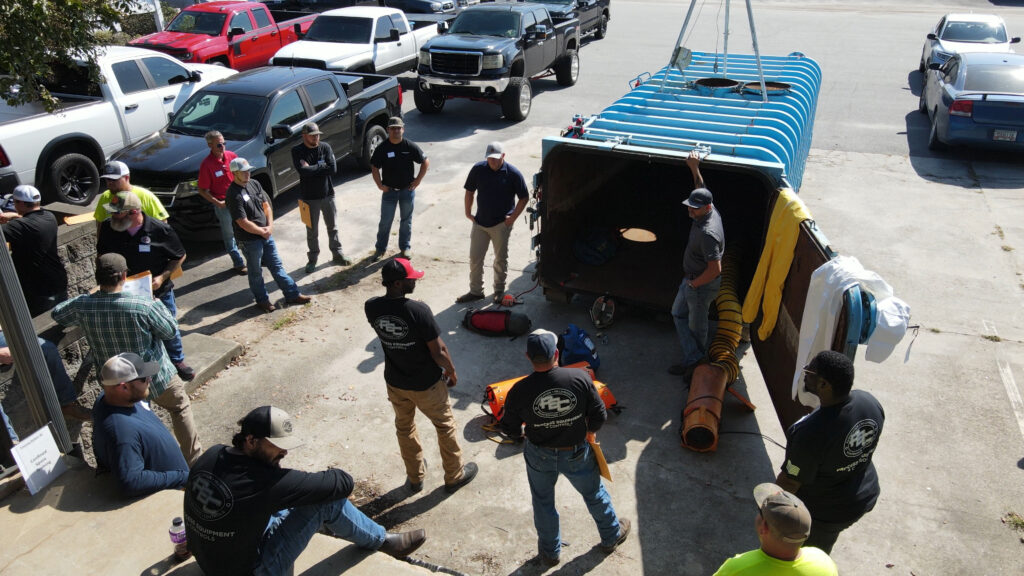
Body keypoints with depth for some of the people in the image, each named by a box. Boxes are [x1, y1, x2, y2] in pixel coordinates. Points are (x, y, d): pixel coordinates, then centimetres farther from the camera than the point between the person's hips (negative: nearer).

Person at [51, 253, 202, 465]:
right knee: (180, 407, 19)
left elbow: (57, 314, 7)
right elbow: (170, 329, -12)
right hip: (154, 377, -4)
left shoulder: (82, 306, -17)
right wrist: (157, 303, 2)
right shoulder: (142, 306, -29)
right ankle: (192, 458, 24)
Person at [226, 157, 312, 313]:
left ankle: (292, 294, 23)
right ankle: (262, 300, 26)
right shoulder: (234, 195, -21)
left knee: (277, 266, 15)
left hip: (266, 234, 7)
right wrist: (262, 232, -11)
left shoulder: (254, 184, 2)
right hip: (249, 240, -7)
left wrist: (270, 226, -4)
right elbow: (243, 223, -22)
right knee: (256, 272, 11)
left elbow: (266, 205, 10)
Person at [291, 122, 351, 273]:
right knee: (312, 231, 11)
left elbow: (333, 169, -16)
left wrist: (311, 168, -18)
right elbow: (303, 171, -25)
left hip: (327, 195, 2)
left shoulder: (325, 147, -4)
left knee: (333, 227, 16)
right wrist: (321, 166, -16)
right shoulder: (297, 151, -10)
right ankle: (312, 258, 26)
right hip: (309, 197, -2)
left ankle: (337, 253, 32)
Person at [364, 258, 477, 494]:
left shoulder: (371, 307, -16)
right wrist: (452, 372, -4)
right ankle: (454, 476, 38)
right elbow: (439, 352, -23)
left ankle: (415, 477, 45)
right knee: (445, 426, 20)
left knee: (404, 427, 26)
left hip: (395, 382, 4)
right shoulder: (419, 310, -31)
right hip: (426, 384, -4)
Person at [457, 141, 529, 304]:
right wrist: (468, 212, 4)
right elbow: (469, 191, 9)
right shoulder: (478, 169, -4)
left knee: (501, 258, 10)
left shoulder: (513, 173, -10)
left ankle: (499, 290, 28)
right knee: (475, 258, 5)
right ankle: (476, 291, 20)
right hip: (480, 222, 3)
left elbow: (523, 198, -2)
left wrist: (513, 217, -9)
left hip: (501, 224, -2)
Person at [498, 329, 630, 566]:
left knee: (543, 502, 26)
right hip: (577, 454, 1)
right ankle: (611, 537, 52)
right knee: (594, 493, 28)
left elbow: (510, 429, -10)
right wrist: (590, 430, 10)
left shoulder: (519, 391, -25)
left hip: (540, 456, 0)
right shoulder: (580, 378, -25)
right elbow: (599, 414, -12)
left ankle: (550, 551, 47)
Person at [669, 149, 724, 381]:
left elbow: (715, 269, -33)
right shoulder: (708, 212, -5)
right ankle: (692, 359, 24)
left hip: (703, 285, -10)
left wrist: (694, 284, -19)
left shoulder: (708, 233, -33)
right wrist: (694, 168, 14)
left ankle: (697, 364, 29)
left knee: (697, 325, 8)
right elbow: (701, 189, 19)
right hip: (691, 279, 10)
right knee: (678, 313, 18)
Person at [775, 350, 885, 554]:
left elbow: (789, 482, -24)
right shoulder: (870, 402, -18)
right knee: (822, 550, 32)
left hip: (822, 512, -6)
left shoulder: (811, 432, -40)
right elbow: (872, 445, 3)